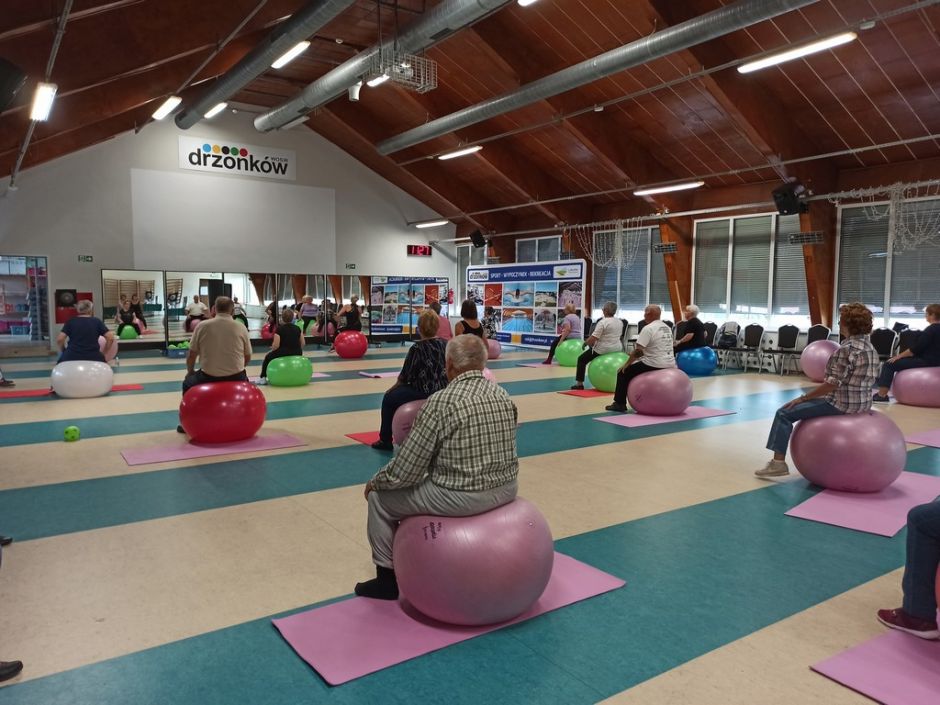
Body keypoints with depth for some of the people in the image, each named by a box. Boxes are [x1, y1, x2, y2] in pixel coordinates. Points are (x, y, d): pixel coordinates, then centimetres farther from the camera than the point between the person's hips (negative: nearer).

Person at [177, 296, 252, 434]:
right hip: (236, 377, 1)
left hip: (208, 377, -1)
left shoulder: (202, 326, -2)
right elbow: (248, 358, 8)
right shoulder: (241, 327, 1)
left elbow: (191, 356, 3)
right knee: (245, 380, 35)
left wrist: (190, 372, 24)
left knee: (188, 382, 30)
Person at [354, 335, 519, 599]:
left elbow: (404, 472, -16)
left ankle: (387, 578, 26)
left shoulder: (441, 402, -19)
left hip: (461, 498, -7)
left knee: (380, 498, 14)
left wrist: (375, 482, 4)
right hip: (505, 489, 7)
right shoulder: (503, 395, 2)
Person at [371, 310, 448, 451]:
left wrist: (394, 387, 12)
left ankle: (385, 440, 23)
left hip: (424, 394, -7)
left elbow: (405, 377, -8)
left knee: (388, 398, 16)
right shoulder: (445, 344, 2)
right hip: (444, 393, 7)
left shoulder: (417, 348, -15)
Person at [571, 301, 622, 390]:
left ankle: (579, 383, 6)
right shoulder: (620, 322, 5)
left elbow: (593, 339, -23)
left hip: (603, 350, -7)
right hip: (617, 349, 8)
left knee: (581, 359, 10)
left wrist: (585, 343, -3)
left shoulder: (602, 322, -18)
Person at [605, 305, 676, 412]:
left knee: (623, 372, 7)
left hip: (654, 365, -9)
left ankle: (620, 404, 8)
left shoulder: (648, 328, -13)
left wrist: (626, 364, -5)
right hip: (670, 364, 9)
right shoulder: (667, 328, 14)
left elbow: (637, 351, -17)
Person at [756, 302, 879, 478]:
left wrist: (802, 398, -15)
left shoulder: (847, 348, -21)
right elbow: (854, 380, 15)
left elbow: (833, 384, -23)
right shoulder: (869, 347, 9)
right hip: (862, 403, 10)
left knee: (784, 413, -3)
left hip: (842, 404, -9)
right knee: (810, 405, 33)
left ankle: (778, 462, -5)